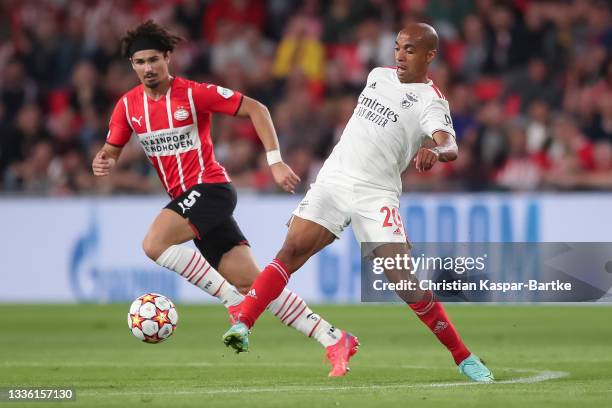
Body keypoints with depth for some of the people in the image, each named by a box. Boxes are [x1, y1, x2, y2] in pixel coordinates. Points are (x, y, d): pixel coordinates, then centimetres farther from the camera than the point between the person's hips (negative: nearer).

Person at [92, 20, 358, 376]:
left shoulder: (193, 94, -9)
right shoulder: (128, 105, 7)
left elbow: (255, 109, -7)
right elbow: (112, 150, 17)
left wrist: (275, 161, -13)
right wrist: (104, 163, -8)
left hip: (210, 187, -6)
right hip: (186, 199, 6)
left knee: (154, 244, -27)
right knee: (253, 285, 0)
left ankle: (235, 303, -15)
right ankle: (333, 340, 3)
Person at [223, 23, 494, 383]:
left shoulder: (430, 101, -7)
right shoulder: (379, 76, 14)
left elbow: (450, 147, -26)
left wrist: (435, 151, -47)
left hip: (376, 195, -5)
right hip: (334, 178, 5)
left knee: (406, 283, -12)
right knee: (291, 251, -14)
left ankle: (464, 358, -1)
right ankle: (242, 325, -19)